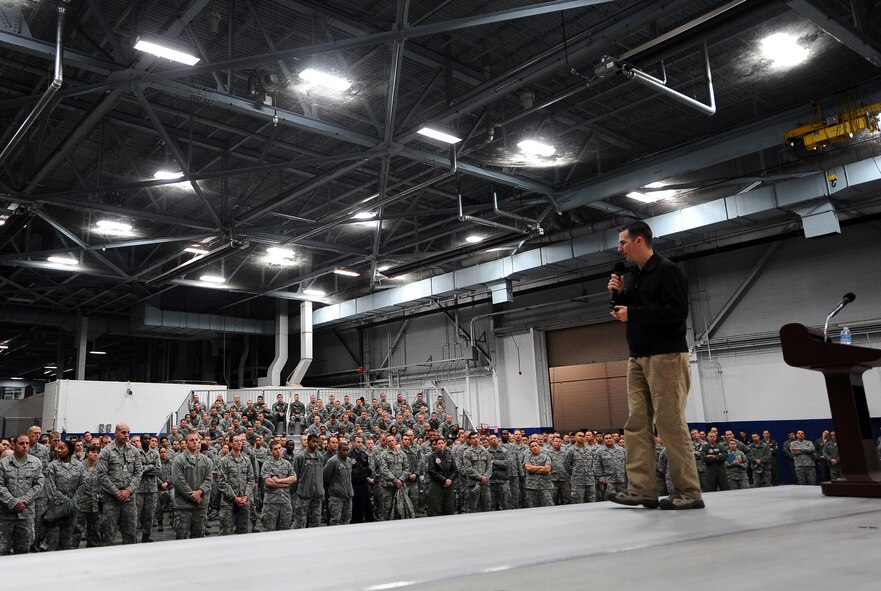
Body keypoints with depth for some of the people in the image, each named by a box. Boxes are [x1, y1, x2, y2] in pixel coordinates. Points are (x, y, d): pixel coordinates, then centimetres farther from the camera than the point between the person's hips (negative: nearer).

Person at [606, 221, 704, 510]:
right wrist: (619, 294, 6)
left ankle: (688, 492, -1)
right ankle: (641, 489, 3)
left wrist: (632, 314, -14)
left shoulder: (667, 270, -6)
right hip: (638, 358, 8)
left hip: (666, 356, -8)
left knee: (671, 424, -8)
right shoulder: (635, 276, 20)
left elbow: (676, 312, -17)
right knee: (637, 425, 2)